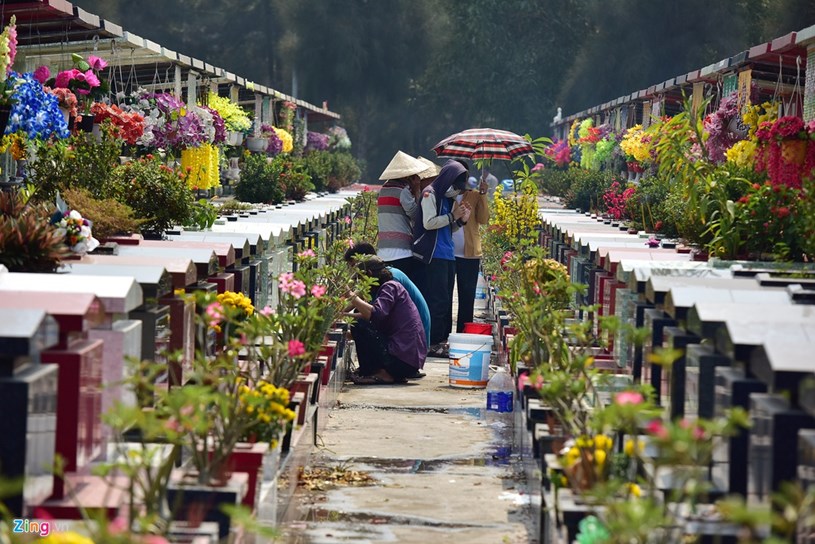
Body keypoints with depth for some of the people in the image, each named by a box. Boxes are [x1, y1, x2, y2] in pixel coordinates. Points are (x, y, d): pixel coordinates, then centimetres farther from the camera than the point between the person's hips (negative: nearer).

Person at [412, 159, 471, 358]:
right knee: (438, 300, -11)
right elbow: (428, 223, -15)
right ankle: (432, 343, -9)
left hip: (448, 256, 9)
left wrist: (461, 220, 9)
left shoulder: (448, 198, 19)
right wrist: (453, 216, -9)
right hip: (434, 256, -9)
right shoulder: (430, 194, -6)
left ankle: (441, 341, 14)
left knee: (446, 300, 9)